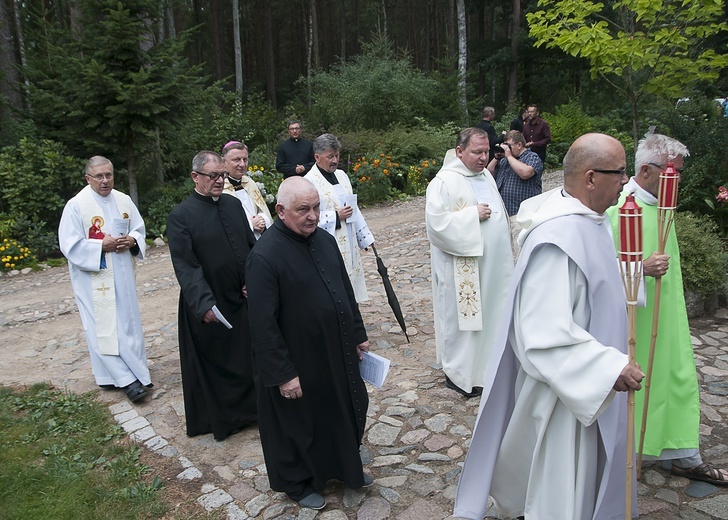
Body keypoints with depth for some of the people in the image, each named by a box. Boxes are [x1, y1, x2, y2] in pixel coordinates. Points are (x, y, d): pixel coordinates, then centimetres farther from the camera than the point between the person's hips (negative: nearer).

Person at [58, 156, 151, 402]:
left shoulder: (124, 200, 4)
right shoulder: (76, 205, -10)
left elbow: (139, 229, 11)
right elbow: (69, 245, -12)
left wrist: (132, 241, -10)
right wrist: (102, 246, -19)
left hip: (122, 274, 5)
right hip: (93, 277, -4)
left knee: (128, 322, 11)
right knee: (104, 327, -3)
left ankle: (135, 371, 23)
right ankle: (126, 378, 3)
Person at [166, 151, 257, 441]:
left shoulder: (233, 205, 6)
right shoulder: (181, 216, -11)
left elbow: (252, 246, 9)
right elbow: (185, 267, -17)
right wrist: (204, 304, -26)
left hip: (244, 298, 5)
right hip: (210, 306, -5)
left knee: (248, 357, 16)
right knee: (213, 362, 10)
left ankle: (249, 407, 37)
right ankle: (218, 418, 29)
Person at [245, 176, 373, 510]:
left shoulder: (325, 239, -1)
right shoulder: (264, 257, -24)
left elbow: (346, 291, 10)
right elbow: (264, 324, -22)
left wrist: (358, 335, 12)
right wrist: (283, 374, -20)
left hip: (338, 351, 7)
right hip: (298, 361, -7)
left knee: (345, 411, 23)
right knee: (299, 423, 15)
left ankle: (345, 467, 49)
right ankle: (297, 482, 41)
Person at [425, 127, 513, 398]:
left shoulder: (486, 176, 11)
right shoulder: (444, 182, -15)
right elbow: (436, 222, -25)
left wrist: (507, 252, 20)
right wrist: (472, 215, -22)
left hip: (493, 264, 8)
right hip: (463, 270, -8)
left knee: (490, 313, 15)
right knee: (462, 317, 4)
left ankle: (487, 363, 32)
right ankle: (458, 373, 20)